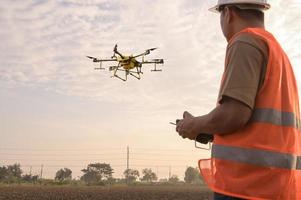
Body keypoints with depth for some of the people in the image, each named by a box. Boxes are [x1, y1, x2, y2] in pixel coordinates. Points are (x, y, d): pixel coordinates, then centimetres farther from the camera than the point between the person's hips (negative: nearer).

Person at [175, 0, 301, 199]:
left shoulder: (246, 43, -6)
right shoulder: (279, 54, 22)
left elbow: (234, 114, -18)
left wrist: (195, 126, 0)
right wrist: (211, 130, 20)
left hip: (248, 183, -9)